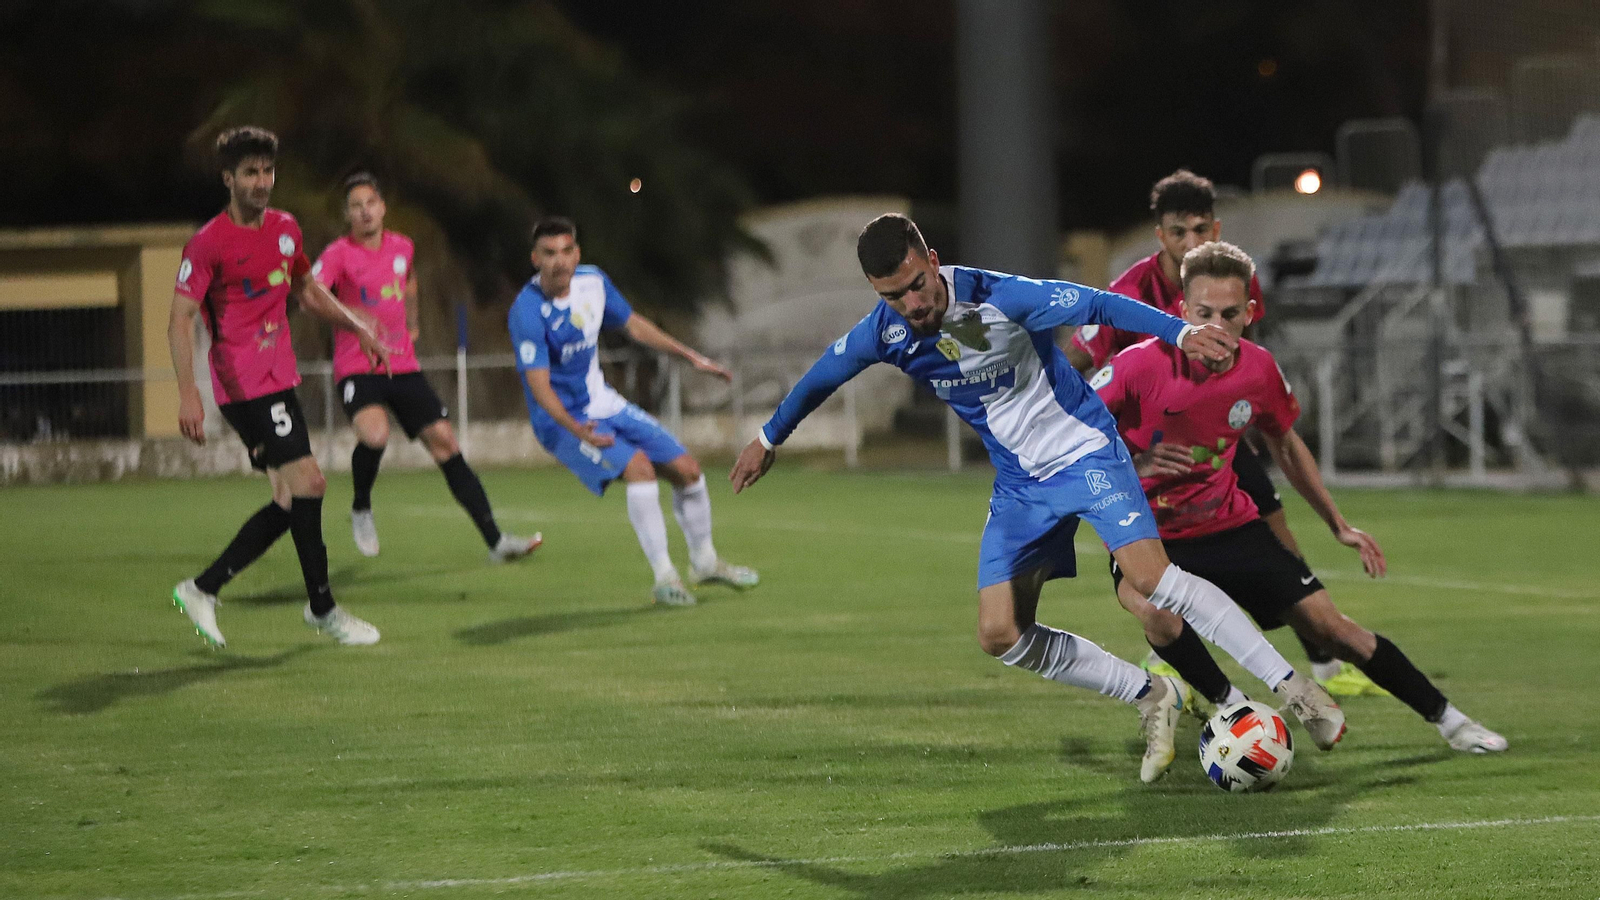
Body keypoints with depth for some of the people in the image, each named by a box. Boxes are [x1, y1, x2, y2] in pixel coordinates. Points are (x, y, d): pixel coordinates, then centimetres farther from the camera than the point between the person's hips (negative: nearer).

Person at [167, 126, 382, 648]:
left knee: (293, 501, 8)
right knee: (307, 484, -12)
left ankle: (203, 589, 15)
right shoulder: (208, 244, -11)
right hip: (246, 384, -8)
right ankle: (322, 609, -1)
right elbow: (180, 319, -14)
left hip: (277, 379, 8)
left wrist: (357, 327, 18)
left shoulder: (285, 229, 11)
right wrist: (188, 394, -23)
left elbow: (306, 291, 28)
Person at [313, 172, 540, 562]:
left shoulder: (402, 247, 10)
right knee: (374, 434, -32)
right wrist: (353, 318, -36)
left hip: (403, 366, 5)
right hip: (357, 367, -5)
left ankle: (495, 541, 1)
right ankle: (361, 509, -2)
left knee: (445, 442, -1)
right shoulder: (338, 254, -7)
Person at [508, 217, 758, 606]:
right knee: (638, 466, -29)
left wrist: (691, 357, 15)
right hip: (563, 421, -7)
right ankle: (664, 577, -20)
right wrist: (578, 430, -43)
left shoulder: (592, 282, -4)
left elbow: (633, 325, 14)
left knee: (688, 468, 6)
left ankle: (705, 562, 29)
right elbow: (539, 387, -29)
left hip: (605, 406, 7)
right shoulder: (527, 312, -25)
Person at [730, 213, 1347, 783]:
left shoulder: (996, 298, -23)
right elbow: (821, 377, 12)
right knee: (1000, 635, -4)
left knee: (1150, 576, -26)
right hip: (1019, 483, 6)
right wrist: (769, 438, 26)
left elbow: (1095, 305, -26)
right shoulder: (884, 334, -8)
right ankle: (1152, 700, 8)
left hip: (1084, 450, -6)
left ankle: (1293, 688, -19)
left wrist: (1181, 332, -41)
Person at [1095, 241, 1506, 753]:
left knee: (1327, 624, 0)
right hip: (1146, 536, -3)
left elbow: (1286, 446, 11)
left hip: (1229, 524, 3)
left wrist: (1338, 525, 15)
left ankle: (1446, 718, 13)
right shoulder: (1141, 366, -23)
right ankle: (1230, 705, -11)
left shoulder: (1259, 370, -9)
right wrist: (1132, 465, -29)